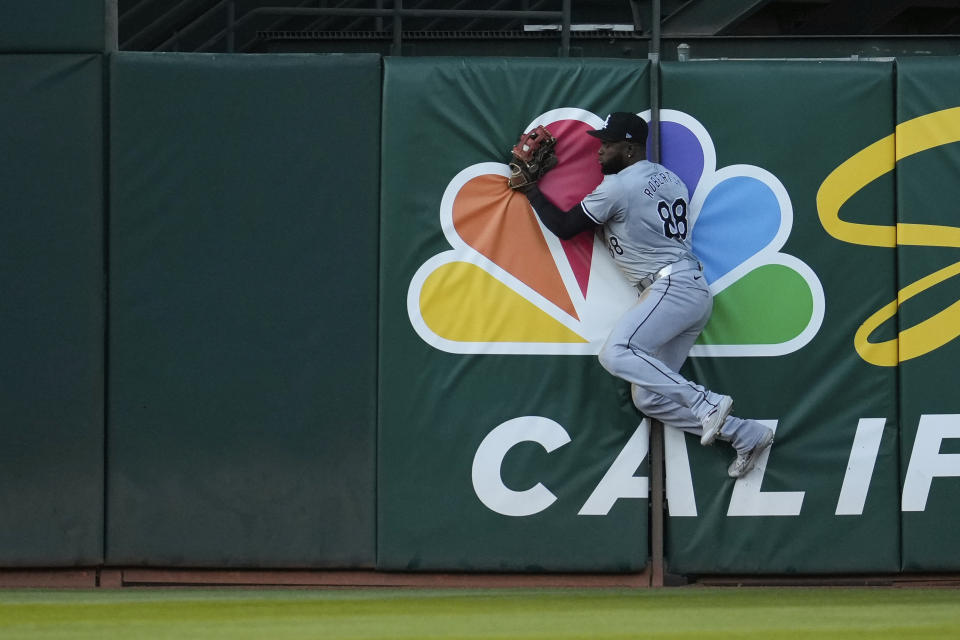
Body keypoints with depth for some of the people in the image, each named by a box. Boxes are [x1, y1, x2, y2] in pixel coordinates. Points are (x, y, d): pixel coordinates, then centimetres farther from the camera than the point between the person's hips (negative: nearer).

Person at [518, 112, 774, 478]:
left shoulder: (617, 186, -7)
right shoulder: (669, 180, 19)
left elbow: (564, 227, 1)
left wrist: (531, 192, 14)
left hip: (673, 286, -9)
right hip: (695, 293, 9)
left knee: (616, 354, -26)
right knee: (647, 397, 7)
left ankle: (706, 404, -28)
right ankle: (745, 434, 6)